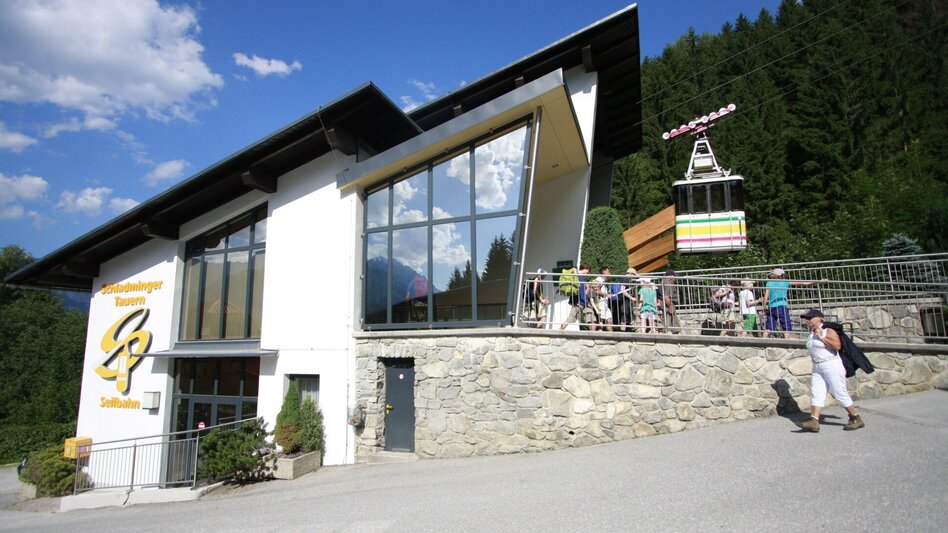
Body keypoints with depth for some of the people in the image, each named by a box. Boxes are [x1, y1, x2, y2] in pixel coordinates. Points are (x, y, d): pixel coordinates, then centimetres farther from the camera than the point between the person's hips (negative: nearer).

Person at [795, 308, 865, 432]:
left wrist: (822, 336, -20)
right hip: (817, 368, 8)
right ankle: (813, 421, -8)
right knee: (816, 393, -2)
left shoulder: (828, 331, -9)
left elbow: (838, 345, -23)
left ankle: (856, 419, 15)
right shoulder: (811, 334, 14)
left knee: (840, 394, -1)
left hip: (832, 366, -8)